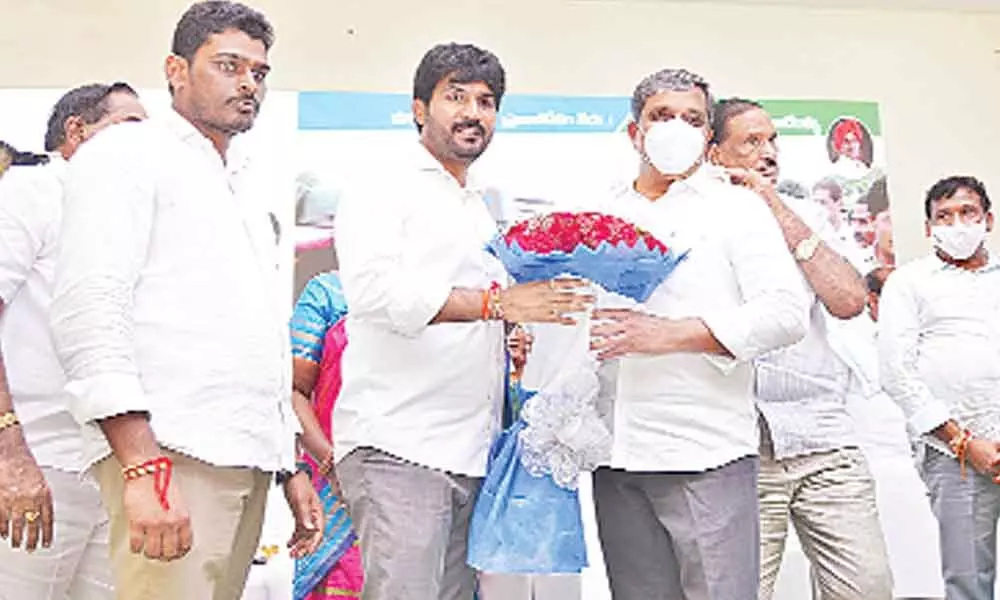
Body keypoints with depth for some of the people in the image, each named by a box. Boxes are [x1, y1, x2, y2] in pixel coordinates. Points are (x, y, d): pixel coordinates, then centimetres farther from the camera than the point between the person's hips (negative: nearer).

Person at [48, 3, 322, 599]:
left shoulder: (249, 187, 25)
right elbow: (88, 309, -12)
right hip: (170, 456, -7)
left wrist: (291, 467, 21)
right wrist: (142, 465, -21)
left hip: (250, 461, 7)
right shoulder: (129, 153, 2)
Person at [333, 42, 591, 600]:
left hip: (472, 452, 7)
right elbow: (375, 289, -17)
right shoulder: (381, 191, 1)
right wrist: (496, 302, -23)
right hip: (396, 448, -7)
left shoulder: (486, 213, 24)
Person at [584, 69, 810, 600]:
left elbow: (787, 313, -7)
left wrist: (672, 334, -16)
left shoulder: (736, 207, 5)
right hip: (616, 457, 4)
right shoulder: (600, 217, 18)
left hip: (706, 456, -4)